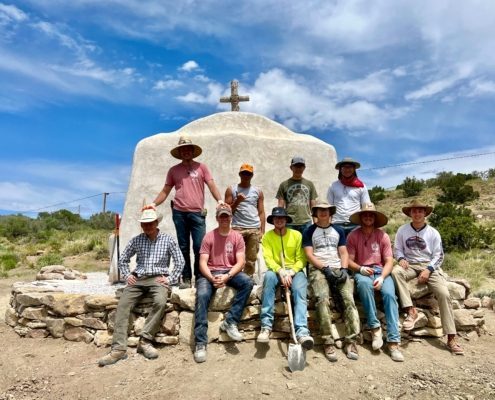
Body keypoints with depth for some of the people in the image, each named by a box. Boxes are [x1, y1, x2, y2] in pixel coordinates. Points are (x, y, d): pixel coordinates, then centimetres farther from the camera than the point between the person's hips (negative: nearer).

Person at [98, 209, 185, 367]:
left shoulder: (168, 239, 3)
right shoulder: (136, 240, 11)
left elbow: (180, 262, 2)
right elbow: (123, 260, 20)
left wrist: (170, 279, -6)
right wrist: (127, 275, 5)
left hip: (158, 278, -3)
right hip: (138, 279, 3)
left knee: (160, 302, -33)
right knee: (123, 304, -22)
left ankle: (145, 341, -20)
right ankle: (119, 348, -20)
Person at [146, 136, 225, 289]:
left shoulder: (201, 167, 7)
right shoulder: (173, 170, 12)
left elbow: (212, 186, -1)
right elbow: (165, 191, 13)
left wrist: (219, 200, -18)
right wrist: (154, 203, -2)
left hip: (197, 213, -2)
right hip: (179, 213, 2)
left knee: (199, 247, -5)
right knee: (183, 248, 6)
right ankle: (186, 279, 13)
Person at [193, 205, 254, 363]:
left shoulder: (237, 237, 4)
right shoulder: (209, 236, 1)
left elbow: (240, 262, -5)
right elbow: (202, 263, -5)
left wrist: (227, 276, -21)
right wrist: (212, 278, -22)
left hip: (230, 273, 1)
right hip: (210, 273, -1)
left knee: (248, 282, -28)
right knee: (202, 295, -29)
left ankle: (230, 321, -19)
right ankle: (200, 343, -25)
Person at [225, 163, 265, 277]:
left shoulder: (258, 191, 14)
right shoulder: (231, 190, 9)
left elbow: (261, 212, 11)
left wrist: (262, 231, 4)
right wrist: (237, 201, -9)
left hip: (255, 229, 2)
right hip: (237, 228, -2)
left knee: (251, 258, 3)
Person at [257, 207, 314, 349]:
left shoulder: (297, 235, 3)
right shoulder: (267, 236, 2)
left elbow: (301, 259, -1)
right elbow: (268, 259, -8)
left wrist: (291, 272, -18)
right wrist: (280, 271, -26)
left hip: (294, 270, 1)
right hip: (276, 271, 0)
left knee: (299, 290, -31)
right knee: (269, 276, -34)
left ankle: (302, 331, -44)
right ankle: (266, 326, -34)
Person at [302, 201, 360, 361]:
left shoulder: (338, 230, 20)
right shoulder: (310, 231, 10)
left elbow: (344, 253, 13)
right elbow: (309, 255, 1)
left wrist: (343, 269, -6)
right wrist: (326, 268, -11)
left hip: (338, 269, 3)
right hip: (318, 269, -3)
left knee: (348, 298, -22)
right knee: (323, 298, -29)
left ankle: (351, 341, -20)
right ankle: (328, 342, -25)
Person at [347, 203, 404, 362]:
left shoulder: (383, 236, 4)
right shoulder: (353, 236, 1)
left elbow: (389, 261, 1)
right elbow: (349, 261, -1)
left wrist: (382, 277, -17)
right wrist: (360, 268, -21)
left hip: (381, 271, 2)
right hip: (362, 272, -1)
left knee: (389, 294, -27)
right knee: (364, 283, -36)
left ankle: (393, 341, -25)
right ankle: (375, 327, -24)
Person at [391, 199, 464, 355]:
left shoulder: (433, 233, 3)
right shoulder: (402, 230, 3)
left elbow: (438, 256, 2)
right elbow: (397, 249, 8)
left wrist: (428, 270, -14)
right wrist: (401, 259, -15)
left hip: (429, 266, 0)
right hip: (410, 265, 0)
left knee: (444, 294, -21)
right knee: (395, 271, -35)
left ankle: (451, 339, -14)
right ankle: (411, 310, -31)